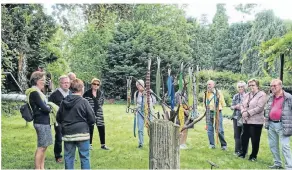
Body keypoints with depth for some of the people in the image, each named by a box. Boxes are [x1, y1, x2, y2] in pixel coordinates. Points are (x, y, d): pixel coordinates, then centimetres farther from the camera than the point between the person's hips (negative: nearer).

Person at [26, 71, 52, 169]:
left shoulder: (38, 92, 15)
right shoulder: (34, 93, -15)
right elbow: (44, 108, -18)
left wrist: (47, 108, -5)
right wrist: (50, 108, 1)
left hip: (44, 122, 10)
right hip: (41, 122, -10)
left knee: (44, 146, 14)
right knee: (41, 147, -4)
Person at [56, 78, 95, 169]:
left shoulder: (64, 102, 3)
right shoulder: (84, 102, -11)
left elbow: (58, 118, 10)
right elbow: (92, 119, -9)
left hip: (67, 134, 4)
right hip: (82, 133, -4)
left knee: (68, 157, 12)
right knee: (84, 157, 5)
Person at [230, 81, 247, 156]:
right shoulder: (235, 96, 9)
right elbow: (231, 106, 10)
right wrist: (235, 106, -10)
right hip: (236, 117, 3)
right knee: (237, 135, 7)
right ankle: (237, 150, 17)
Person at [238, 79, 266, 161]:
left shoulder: (262, 95, -7)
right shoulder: (247, 95, 16)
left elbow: (259, 108, -17)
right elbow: (242, 105, 13)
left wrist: (248, 113, -17)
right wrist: (243, 112, -9)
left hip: (256, 121, -6)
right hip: (246, 120, 7)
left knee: (255, 140, 2)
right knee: (244, 137, 12)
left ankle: (253, 156, 15)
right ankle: (243, 153, 27)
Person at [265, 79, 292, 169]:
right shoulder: (270, 98, 12)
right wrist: (267, 122, 18)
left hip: (282, 125, -7)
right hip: (271, 124, 7)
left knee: (285, 146, -7)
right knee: (272, 145, 13)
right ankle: (277, 164, 26)